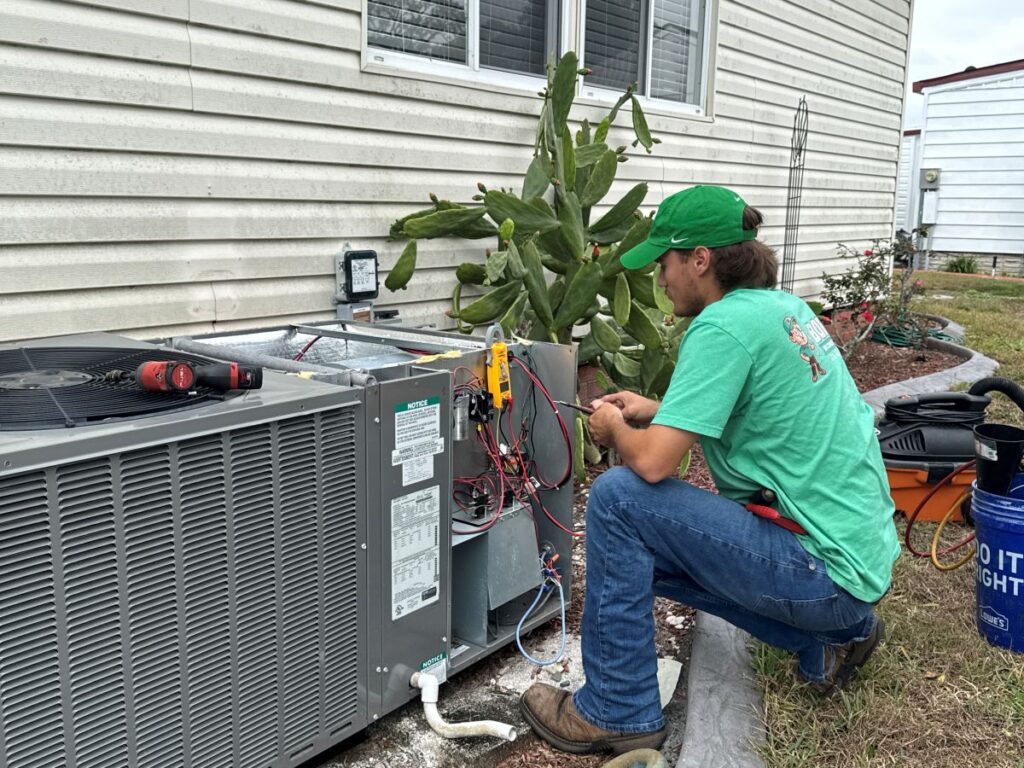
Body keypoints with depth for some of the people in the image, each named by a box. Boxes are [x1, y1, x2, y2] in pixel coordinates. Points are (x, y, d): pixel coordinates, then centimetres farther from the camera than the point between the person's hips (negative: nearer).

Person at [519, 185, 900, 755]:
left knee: (619, 499, -15)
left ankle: (618, 712, -2)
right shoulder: (785, 305, 8)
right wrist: (655, 412, 16)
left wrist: (615, 430, -2)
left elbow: (653, 462, -25)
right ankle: (832, 634, 19)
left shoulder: (724, 324, -20)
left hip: (827, 571, -9)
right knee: (647, 549, 19)